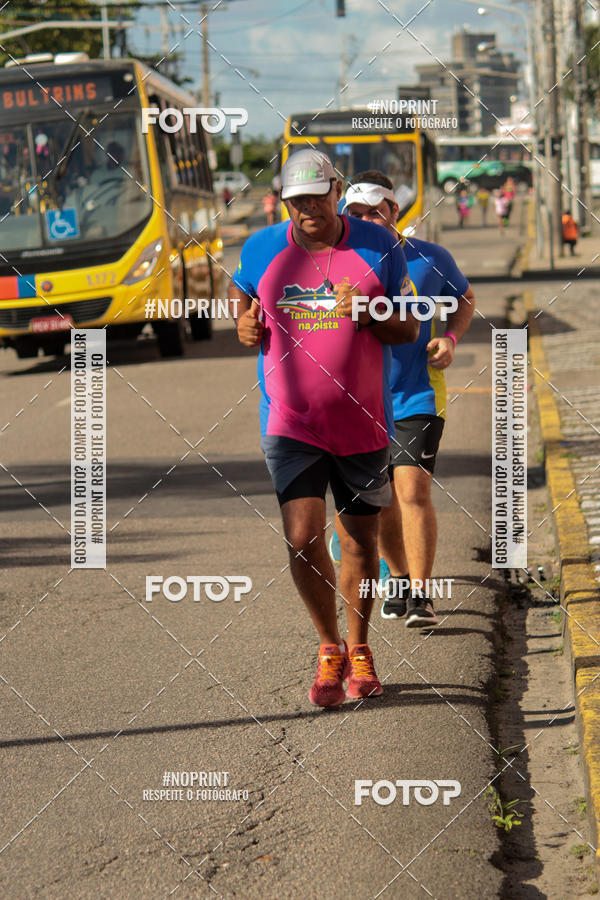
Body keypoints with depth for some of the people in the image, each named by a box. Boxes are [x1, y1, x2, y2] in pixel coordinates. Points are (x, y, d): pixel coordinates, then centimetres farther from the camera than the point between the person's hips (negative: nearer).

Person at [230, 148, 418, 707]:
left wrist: (366, 313, -20)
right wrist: (244, 323, -3)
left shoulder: (378, 248, -2)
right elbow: (240, 290, 20)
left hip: (363, 424, 0)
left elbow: (409, 330, 0)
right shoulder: (263, 249, 0)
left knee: (359, 538, 11)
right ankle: (329, 648, 7)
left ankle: (358, 650, 31)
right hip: (291, 424, 0)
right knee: (301, 539, -13)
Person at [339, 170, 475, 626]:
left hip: (418, 396, -2)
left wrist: (450, 339, -4)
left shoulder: (430, 258, -4)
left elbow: (465, 297, 14)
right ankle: (401, 580, 36)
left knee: (413, 490, -16)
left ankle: (421, 597, -11)